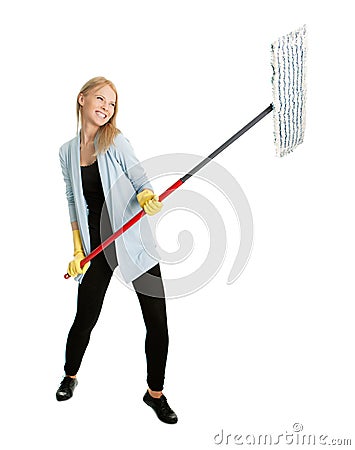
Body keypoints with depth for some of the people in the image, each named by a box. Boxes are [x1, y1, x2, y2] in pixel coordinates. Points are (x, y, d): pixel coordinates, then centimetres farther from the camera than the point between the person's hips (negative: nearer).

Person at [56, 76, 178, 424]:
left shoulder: (116, 143, -4)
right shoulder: (67, 152, 6)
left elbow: (142, 184, -4)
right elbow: (73, 203, 12)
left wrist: (147, 197, -28)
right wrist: (77, 250, 7)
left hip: (134, 243, -2)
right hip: (97, 245, 2)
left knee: (158, 324, -1)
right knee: (85, 319, 10)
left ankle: (155, 393, 22)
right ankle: (70, 376, 41)